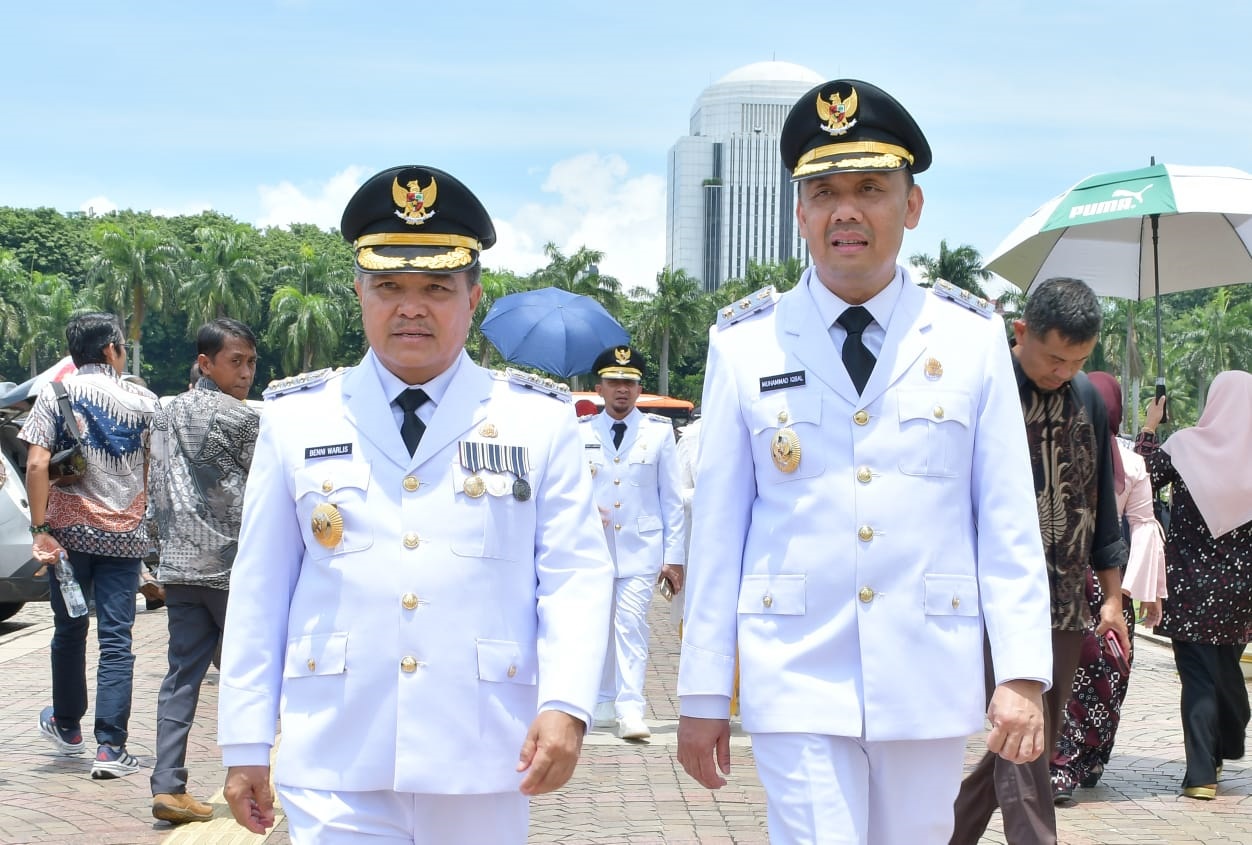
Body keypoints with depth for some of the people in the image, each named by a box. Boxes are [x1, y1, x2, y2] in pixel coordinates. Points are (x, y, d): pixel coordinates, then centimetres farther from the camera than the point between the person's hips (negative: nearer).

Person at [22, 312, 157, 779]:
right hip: (125, 534, 0)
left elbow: (37, 465, -12)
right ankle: (110, 748, -5)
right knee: (116, 640, 0)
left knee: (69, 630, 17)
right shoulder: (143, 400, 1)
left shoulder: (55, 394, -2)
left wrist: (41, 528, -11)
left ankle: (66, 725, 34)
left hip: (70, 531, 0)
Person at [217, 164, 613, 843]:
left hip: (481, 763, 0)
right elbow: (259, 586, 7)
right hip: (335, 769, 0)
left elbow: (576, 576, 1)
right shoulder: (296, 418, 7)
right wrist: (246, 744, 5)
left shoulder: (540, 421, 5)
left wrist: (566, 705, -14)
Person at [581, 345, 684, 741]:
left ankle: (630, 710, -15)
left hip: (641, 549, -2)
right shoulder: (580, 432, 5)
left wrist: (674, 556, 1)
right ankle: (602, 700, 24)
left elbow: (671, 498, 4)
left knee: (631, 623, -12)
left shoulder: (659, 431, 3)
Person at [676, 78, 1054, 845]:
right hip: (797, 683, -1)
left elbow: (1009, 518, 2)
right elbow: (718, 527, 2)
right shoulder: (745, 345, 1)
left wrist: (1022, 673, -6)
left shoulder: (973, 339, 3)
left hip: (929, 684, 1)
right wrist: (704, 693, 2)